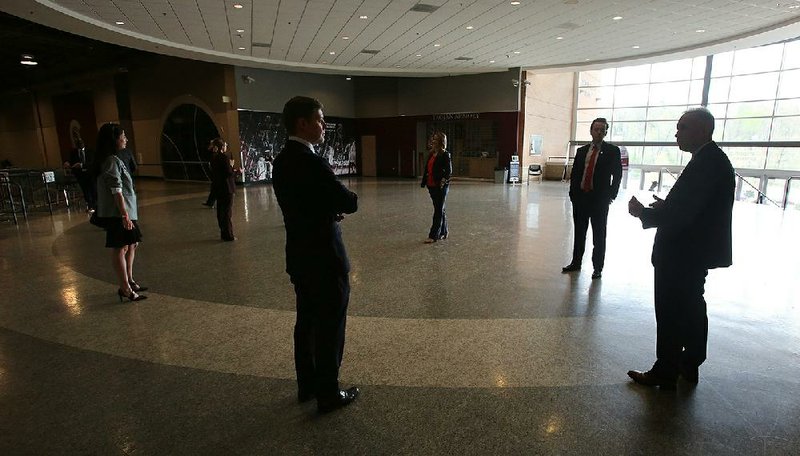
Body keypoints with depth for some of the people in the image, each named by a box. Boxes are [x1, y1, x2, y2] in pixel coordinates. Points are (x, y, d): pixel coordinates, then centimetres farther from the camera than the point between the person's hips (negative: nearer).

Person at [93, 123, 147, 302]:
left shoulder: (113, 159, 15)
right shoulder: (112, 161, -15)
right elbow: (116, 191, -20)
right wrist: (125, 215, -22)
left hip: (125, 211, 10)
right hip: (118, 213, -10)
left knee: (131, 244, 18)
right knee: (120, 248, -3)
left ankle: (129, 282, 28)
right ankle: (125, 289, 4)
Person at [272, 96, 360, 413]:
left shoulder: (282, 160, 6)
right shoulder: (312, 163, -23)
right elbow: (350, 203, -18)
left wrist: (330, 209, -3)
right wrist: (342, 201, 4)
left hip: (299, 256, 9)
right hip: (325, 259, -9)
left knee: (306, 323, 20)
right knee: (330, 328, 6)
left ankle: (306, 386, 37)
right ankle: (328, 395, 22)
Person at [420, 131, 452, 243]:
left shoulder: (445, 155, -10)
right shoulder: (431, 154, 13)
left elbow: (449, 170, -15)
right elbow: (426, 169, 17)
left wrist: (444, 180, -26)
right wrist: (424, 181, 14)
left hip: (441, 187, -8)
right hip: (431, 186, 8)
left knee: (438, 211, -3)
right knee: (440, 210, 16)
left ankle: (433, 235, -1)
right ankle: (443, 232, 28)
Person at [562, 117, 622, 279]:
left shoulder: (612, 151, 0)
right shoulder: (581, 151, 9)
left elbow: (617, 174, 0)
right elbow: (574, 174, 10)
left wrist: (611, 195, -6)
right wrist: (573, 193, 2)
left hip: (600, 199, -3)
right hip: (580, 197, 4)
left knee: (599, 235, 4)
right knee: (579, 233, 13)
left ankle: (598, 268, 13)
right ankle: (576, 263, 25)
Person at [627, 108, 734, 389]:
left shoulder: (706, 163, -21)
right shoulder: (713, 159, 10)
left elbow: (680, 215, -26)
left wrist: (644, 213, -14)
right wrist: (665, 206, 7)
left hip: (683, 255, -11)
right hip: (698, 252, 11)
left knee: (671, 315, 2)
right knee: (691, 310, 20)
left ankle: (665, 373, 15)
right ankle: (689, 366, 36)